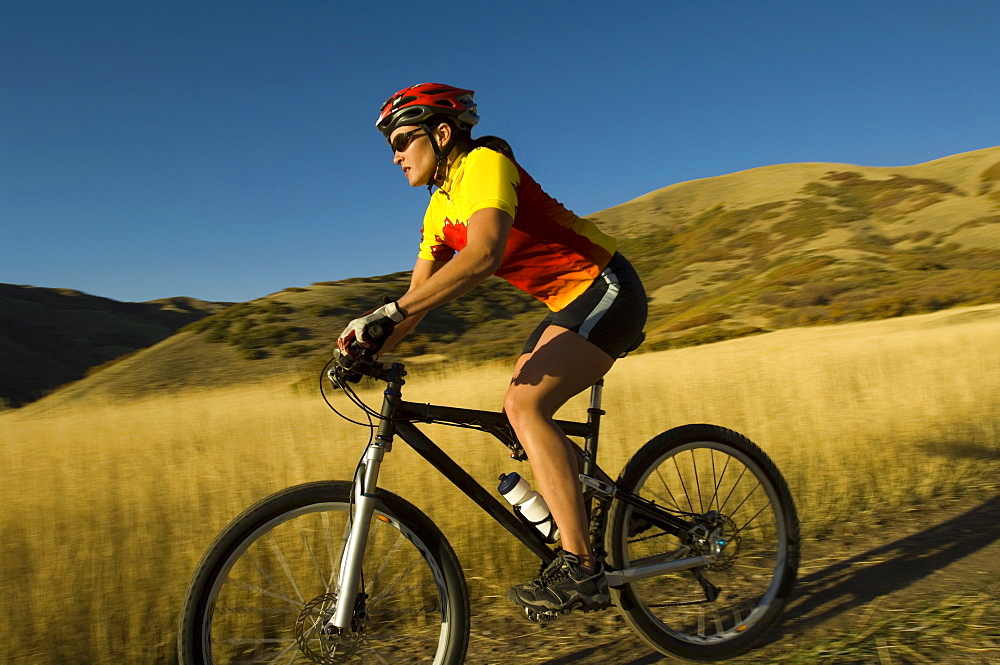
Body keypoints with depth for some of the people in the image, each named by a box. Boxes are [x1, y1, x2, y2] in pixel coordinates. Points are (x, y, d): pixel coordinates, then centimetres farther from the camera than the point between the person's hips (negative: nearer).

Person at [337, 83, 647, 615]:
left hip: (606, 290, -9)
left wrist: (386, 312, -40)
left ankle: (580, 569, -19)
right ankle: (576, 529, 17)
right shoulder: (439, 210, 10)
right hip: (569, 303, 9)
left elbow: (484, 256, -36)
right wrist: (366, 349, -3)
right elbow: (419, 296, 9)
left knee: (526, 407, -22)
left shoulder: (485, 163, -17)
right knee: (521, 411, 2)